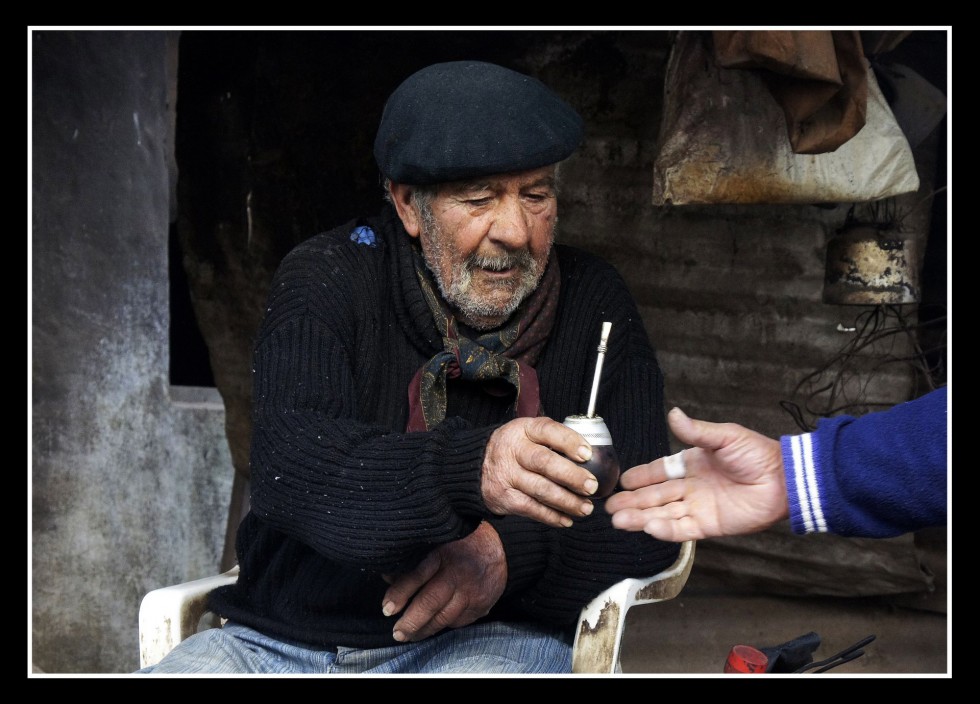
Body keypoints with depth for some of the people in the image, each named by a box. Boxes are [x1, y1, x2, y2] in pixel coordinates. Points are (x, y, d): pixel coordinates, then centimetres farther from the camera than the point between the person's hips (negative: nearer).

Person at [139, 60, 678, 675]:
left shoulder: (594, 301, 2)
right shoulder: (330, 276, -2)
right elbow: (287, 466, -20)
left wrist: (510, 551, -22)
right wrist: (469, 469, -38)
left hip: (487, 636, -1)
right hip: (286, 638, 2)